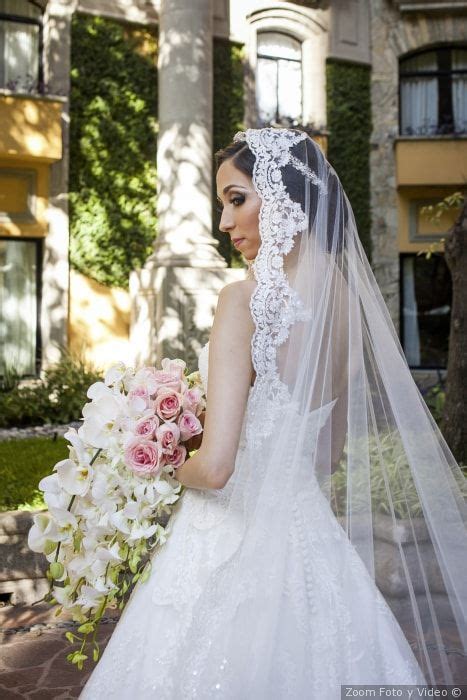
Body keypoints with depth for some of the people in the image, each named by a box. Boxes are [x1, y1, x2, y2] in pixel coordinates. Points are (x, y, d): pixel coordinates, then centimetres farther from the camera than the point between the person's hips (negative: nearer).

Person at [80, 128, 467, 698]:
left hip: (235, 540, -6)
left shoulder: (246, 298, -21)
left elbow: (215, 466, -25)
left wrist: (169, 470, -4)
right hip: (308, 533, 7)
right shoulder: (347, 298, 1)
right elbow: (331, 454, 10)